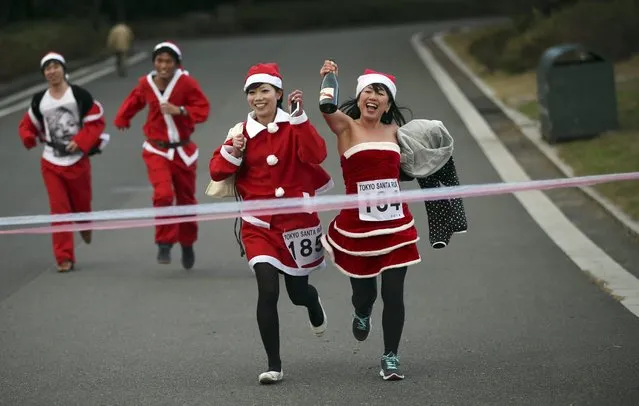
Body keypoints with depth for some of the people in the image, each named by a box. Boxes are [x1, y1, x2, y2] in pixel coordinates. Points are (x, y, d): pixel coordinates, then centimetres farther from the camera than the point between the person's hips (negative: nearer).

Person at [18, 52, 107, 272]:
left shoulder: (79, 95, -8)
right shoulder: (39, 100, 2)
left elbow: (96, 122, -6)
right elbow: (28, 124, 12)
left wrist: (81, 141, -20)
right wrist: (29, 138, -11)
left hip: (78, 159, -2)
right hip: (51, 162, 2)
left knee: (81, 203, 13)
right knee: (59, 208, -6)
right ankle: (64, 258, -1)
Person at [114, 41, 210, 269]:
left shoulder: (186, 83, -12)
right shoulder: (145, 84, -4)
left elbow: (203, 109, -13)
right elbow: (134, 101, 17)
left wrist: (180, 110, -28)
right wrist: (122, 119, 32)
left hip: (183, 150, 0)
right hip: (157, 150, 0)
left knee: (186, 199, 13)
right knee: (163, 195, -22)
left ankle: (187, 244, 35)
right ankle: (165, 244, -9)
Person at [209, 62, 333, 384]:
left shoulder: (293, 126, -5)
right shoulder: (241, 132, -1)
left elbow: (315, 155, -22)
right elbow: (217, 172, -1)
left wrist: (300, 117, -29)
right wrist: (232, 151, -20)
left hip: (297, 220, 0)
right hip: (259, 224, 0)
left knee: (297, 291, 14)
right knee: (268, 290, -16)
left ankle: (313, 303, 55)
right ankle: (274, 365, -5)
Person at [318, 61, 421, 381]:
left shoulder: (393, 130, 9)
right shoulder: (346, 126, -3)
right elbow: (327, 110, -26)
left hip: (394, 222, 2)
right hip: (357, 223, -2)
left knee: (394, 294, -3)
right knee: (363, 291, 9)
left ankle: (391, 357, 10)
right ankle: (362, 314, 46)